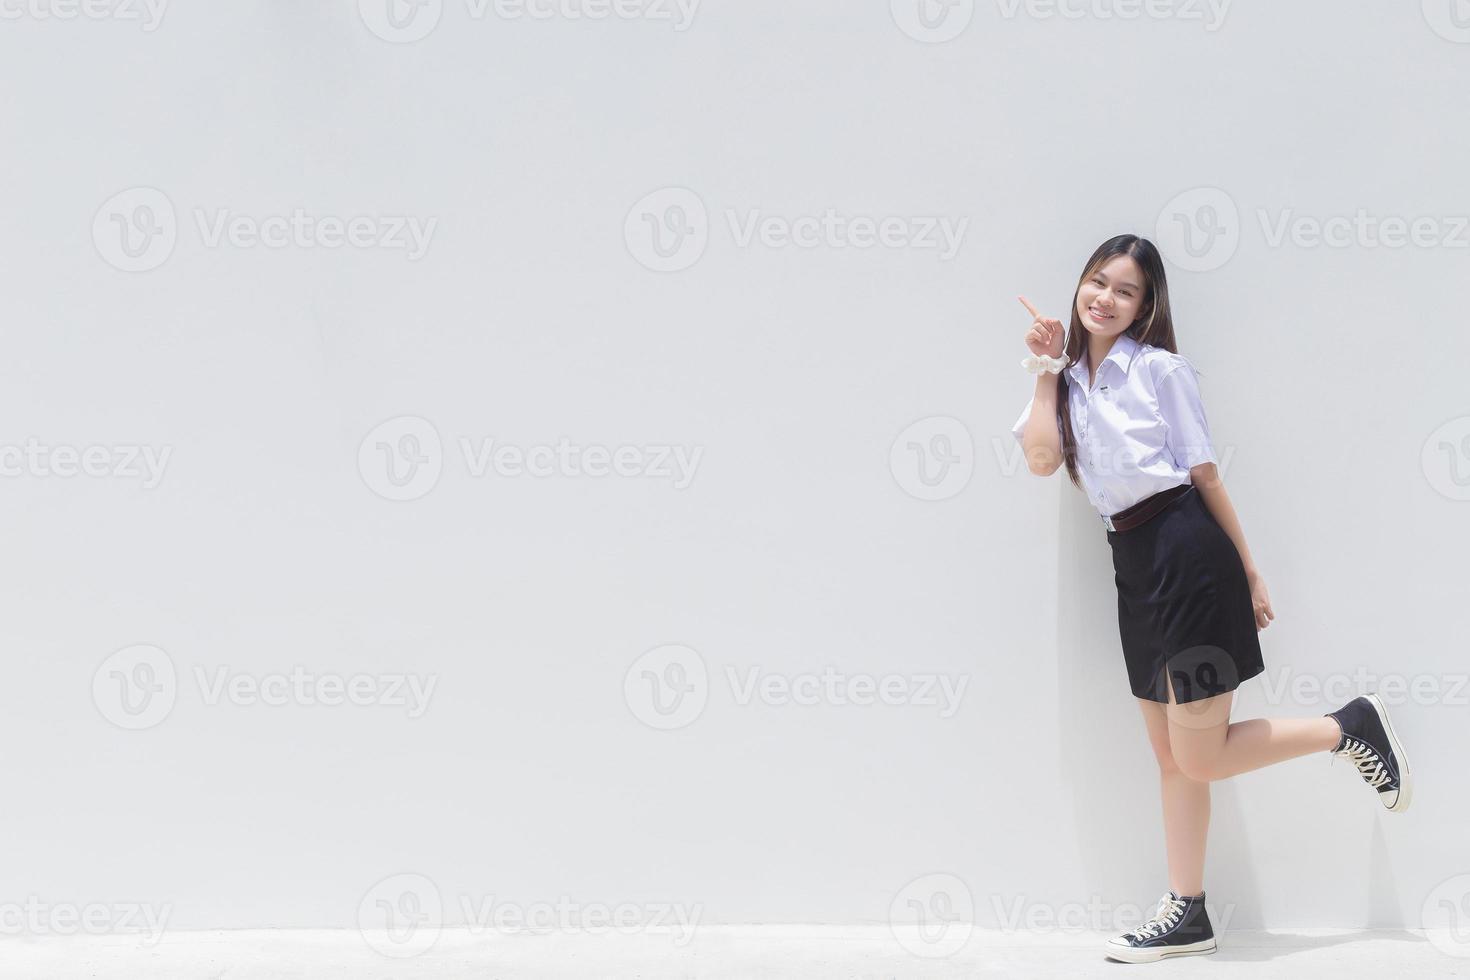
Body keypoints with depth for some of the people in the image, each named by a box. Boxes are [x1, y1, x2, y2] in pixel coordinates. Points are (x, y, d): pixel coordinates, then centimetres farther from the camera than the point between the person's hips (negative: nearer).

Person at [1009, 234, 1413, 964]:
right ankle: (1187, 913, 20)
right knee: (1171, 756, 11)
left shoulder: (1159, 368, -3)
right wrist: (1045, 369, -1)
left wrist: (1250, 574, -1)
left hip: (1187, 553, -6)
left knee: (1200, 759, -6)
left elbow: (1206, 474, -3)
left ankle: (1352, 727, 13)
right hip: (1134, 567, 6)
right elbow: (1041, 459, -4)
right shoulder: (1070, 380, 13)